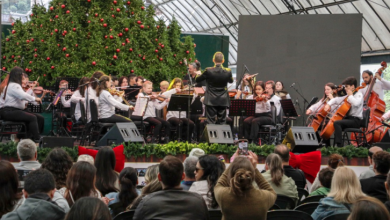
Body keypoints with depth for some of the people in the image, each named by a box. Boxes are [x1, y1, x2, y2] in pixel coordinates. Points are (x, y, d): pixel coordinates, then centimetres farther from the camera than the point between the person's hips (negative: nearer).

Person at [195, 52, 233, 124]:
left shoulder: (208, 71, -14)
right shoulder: (227, 72, -8)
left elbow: (197, 80, 0)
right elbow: (231, 81, 14)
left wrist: (198, 74, 23)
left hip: (211, 101, -2)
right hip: (223, 101, 2)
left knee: (211, 122, 2)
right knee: (222, 123, 7)